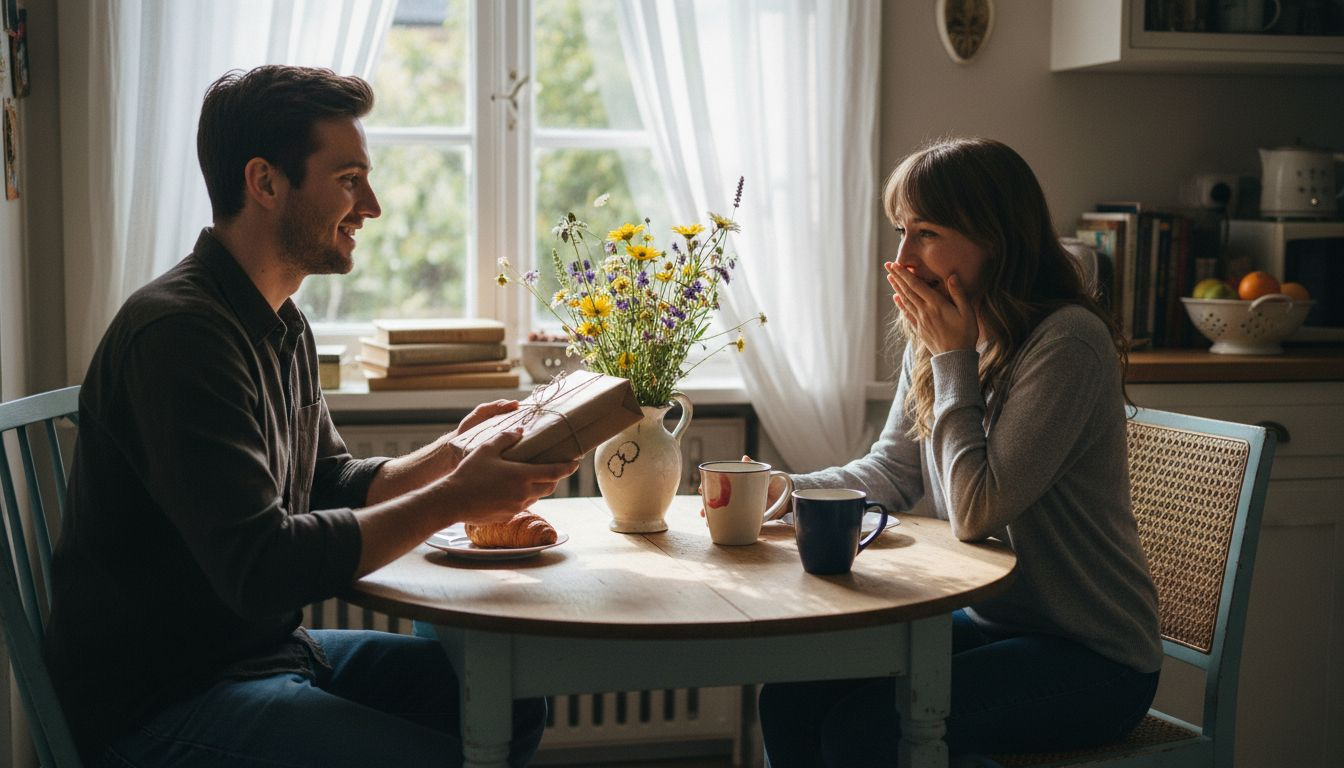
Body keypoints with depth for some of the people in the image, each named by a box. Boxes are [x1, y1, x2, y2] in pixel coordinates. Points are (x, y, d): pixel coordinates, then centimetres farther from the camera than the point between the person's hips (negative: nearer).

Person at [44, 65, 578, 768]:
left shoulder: (282, 325, 11)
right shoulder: (178, 332, -22)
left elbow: (333, 485, 19)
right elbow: (260, 568, -28)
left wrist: (451, 452, 2)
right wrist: (452, 501, -22)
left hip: (268, 648, 10)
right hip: (161, 702, -10)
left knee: (511, 703, 5)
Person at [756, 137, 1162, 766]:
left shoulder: (1068, 343, -21)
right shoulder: (933, 341, 4)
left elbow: (977, 511, -23)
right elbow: (892, 472, 11)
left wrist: (953, 359, -18)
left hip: (1091, 659, -7)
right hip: (988, 621, 7)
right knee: (789, 699, -8)